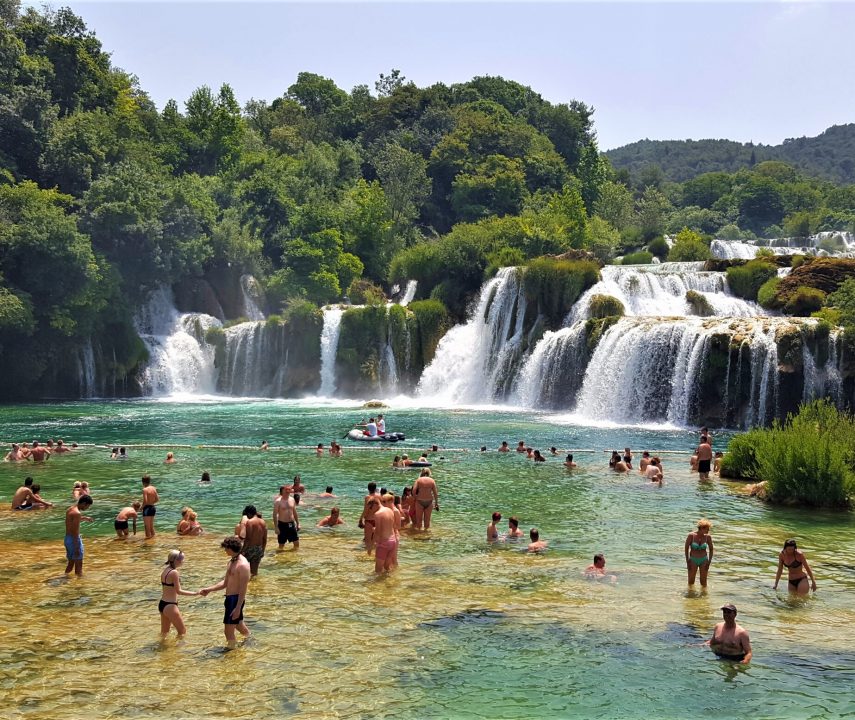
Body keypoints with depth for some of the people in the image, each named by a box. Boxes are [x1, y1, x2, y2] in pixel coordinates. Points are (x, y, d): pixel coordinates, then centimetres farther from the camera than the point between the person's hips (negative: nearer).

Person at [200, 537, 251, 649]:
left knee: (228, 630, -5)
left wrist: (238, 608, -23)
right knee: (239, 625, 26)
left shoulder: (242, 565, -20)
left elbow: (243, 589, -21)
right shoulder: (231, 562, 9)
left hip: (236, 599, -10)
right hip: (229, 598, 10)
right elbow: (225, 583, 17)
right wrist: (209, 589, 11)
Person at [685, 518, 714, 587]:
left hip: (704, 560, 1)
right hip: (693, 560, -1)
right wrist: (687, 562, -7)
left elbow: (711, 549, 4)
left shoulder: (708, 537, -9)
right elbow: (686, 548, -5)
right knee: (691, 581, 5)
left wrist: (709, 562, -1)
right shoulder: (691, 535, -14)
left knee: (703, 581, 4)